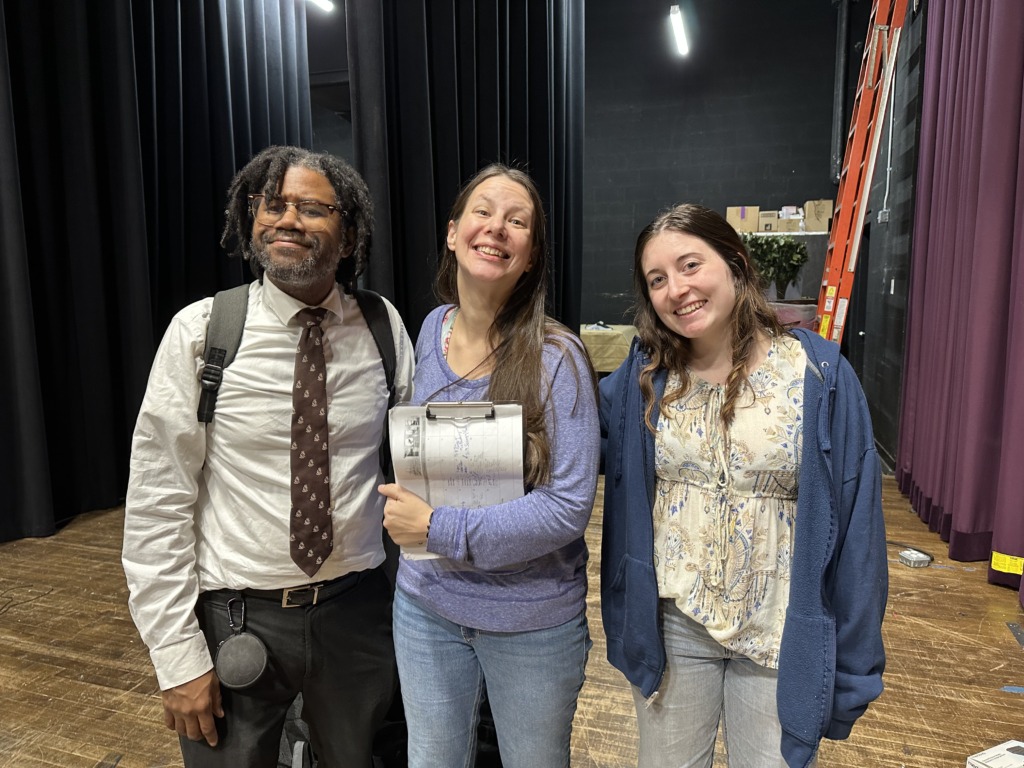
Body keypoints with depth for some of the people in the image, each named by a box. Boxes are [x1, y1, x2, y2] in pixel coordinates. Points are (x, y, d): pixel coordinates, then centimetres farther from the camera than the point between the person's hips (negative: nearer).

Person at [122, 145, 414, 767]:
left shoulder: (385, 326, -4)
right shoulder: (201, 332, -11)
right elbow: (155, 503, -9)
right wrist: (178, 657, -8)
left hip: (358, 606, 3)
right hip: (236, 616, -2)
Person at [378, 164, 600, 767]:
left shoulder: (555, 356, -20)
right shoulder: (433, 329, -2)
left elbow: (567, 507, -23)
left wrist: (437, 529, -22)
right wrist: (404, 510, -1)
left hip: (532, 620, -4)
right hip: (426, 604, 5)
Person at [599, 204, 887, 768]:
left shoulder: (819, 374, -13)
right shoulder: (644, 375, -5)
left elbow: (855, 527, -9)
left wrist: (853, 666, -6)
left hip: (783, 636, -2)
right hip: (670, 623, 2)